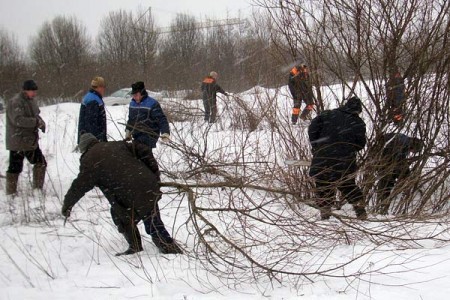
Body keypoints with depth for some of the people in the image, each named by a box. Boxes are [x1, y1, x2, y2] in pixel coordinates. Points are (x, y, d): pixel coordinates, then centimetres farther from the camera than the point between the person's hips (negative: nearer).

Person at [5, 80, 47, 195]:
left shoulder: (31, 101, 10)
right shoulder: (16, 102, -18)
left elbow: (36, 115, 21)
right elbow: (18, 120, -27)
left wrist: (40, 122, -1)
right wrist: (36, 122, -26)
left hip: (31, 141, 9)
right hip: (17, 141, -9)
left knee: (41, 163, 11)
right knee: (15, 167, -1)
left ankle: (38, 188, 24)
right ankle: (11, 192, 10)